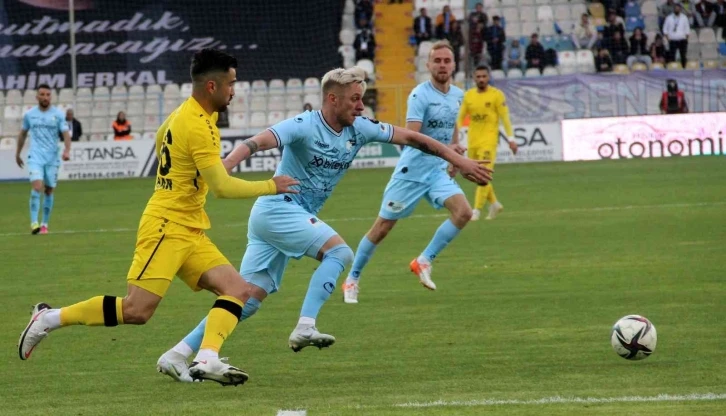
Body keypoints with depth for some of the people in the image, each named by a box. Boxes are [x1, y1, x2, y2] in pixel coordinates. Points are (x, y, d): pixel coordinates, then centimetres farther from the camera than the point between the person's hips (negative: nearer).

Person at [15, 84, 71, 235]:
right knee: (37, 187, -17)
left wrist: (67, 150, -22)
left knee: (49, 190, 6)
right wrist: (18, 153, 23)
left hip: (52, 158, 1)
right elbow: (22, 134, 19)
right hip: (35, 157, -1)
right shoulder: (29, 114, 5)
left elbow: (66, 134, -5)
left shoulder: (58, 114, 1)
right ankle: (34, 223, -19)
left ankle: (45, 224, 19)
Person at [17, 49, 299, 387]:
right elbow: (222, 187, -20)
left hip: (190, 233, 10)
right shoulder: (198, 127, -17)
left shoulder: (183, 113, 12)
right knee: (136, 311, -15)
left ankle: (207, 359, -20)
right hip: (167, 228, -10)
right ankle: (50, 318, 0)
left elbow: (160, 137, 31)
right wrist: (271, 187, -11)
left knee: (239, 291, -6)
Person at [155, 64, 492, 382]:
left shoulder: (359, 129, 4)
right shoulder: (305, 126, -16)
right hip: (277, 208, -8)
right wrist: (221, 168, -47)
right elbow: (258, 142, -30)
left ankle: (177, 355, 2)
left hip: (296, 215, 8)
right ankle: (305, 327, -26)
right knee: (339, 251, -21)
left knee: (248, 300, 2)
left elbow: (411, 138, 9)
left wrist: (459, 161, 7)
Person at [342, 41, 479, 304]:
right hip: (411, 171, -5)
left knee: (463, 212, -18)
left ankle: (424, 261, -3)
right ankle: (352, 280, 18)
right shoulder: (420, 95, -16)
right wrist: (446, 148, -37)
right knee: (383, 227, 2)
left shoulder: (458, 95, 5)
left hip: (438, 171, 5)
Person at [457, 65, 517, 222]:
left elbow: (505, 117, -4)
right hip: (472, 141, 5)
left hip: (489, 140, -5)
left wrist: (510, 139, -8)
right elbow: (460, 118, 10)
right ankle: (494, 203, 28)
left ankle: (477, 210, -14)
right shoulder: (468, 96, 8)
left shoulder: (496, 95, -3)